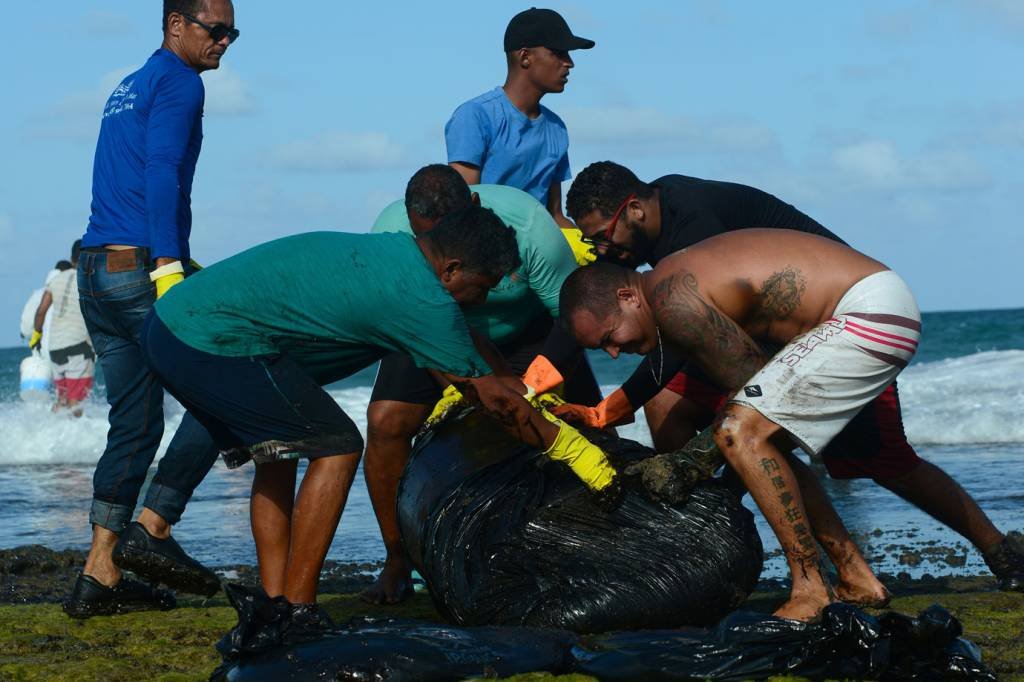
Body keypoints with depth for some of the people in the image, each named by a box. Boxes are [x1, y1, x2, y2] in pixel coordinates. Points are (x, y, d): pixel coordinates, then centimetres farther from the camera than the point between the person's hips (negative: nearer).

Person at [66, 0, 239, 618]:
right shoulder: (178, 82, -5)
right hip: (140, 266, -9)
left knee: (134, 424, 9)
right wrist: (168, 268, -24)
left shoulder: (128, 89, 24)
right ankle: (152, 528, -5)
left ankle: (101, 574, 4)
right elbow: (162, 173, -17)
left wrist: (183, 266, 28)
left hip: (96, 272, 9)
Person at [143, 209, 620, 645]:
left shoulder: (390, 251, 18)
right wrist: (566, 444, 9)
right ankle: (295, 614, -2)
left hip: (169, 324, 10)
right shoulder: (421, 298, -10)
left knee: (278, 452, 23)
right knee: (337, 448, -2)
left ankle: (272, 605, 17)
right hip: (216, 345, -10)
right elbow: (492, 397, -3)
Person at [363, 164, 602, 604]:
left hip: (526, 332, 0)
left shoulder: (527, 224, -35)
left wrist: (533, 386, -36)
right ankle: (397, 561, -6)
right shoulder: (389, 233, -31)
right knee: (386, 421, -20)